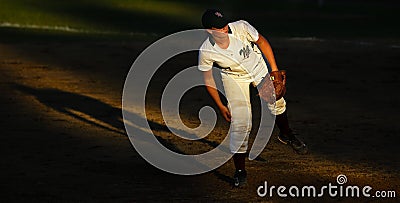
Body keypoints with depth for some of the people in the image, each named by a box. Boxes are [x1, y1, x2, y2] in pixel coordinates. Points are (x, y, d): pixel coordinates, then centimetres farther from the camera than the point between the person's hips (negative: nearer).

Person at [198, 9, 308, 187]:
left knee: (276, 102, -4)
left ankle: (286, 134, 29)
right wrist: (220, 106, -7)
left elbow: (261, 42, -11)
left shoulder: (241, 28, -31)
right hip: (234, 78, -2)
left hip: (258, 67, 2)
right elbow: (208, 80, -13)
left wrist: (274, 70, -8)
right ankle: (240, 170, 2)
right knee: (240, 123, -9)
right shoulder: (206, 52, -30)